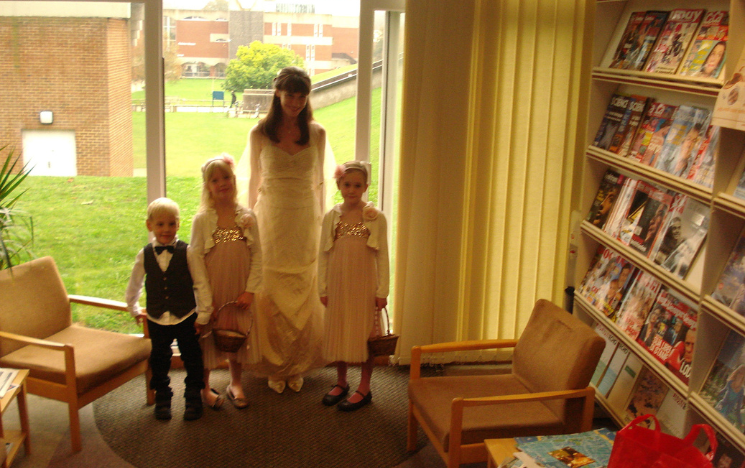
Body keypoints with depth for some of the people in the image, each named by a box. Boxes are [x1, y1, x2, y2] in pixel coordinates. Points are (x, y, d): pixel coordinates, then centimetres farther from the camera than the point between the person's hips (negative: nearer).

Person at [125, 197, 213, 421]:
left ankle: (193, 398, 27)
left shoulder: (187, 252, -10)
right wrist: (134, 310, 17)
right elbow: (134, 285, 13)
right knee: (159, 360, 15)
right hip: (157, 319, 2)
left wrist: (203, 315, -6)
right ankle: (162, 399, 33)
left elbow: (202, 284, -6)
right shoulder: (145, 255, -3)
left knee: (192, 359, 10)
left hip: (186, 317, -2)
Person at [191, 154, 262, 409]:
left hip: (240, 291, 2)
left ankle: (235, 384, 32)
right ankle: (205, 387, 27)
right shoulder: (202, 219, -7)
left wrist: (250, 290, -7)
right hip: (212, 290, -2)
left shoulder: (247, 217, -2)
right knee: (208, 336, 8)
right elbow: (196, 259, -7)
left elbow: (257, 255, -1)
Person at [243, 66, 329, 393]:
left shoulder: (316, 133, 1)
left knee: (304, 294, 6)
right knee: (271, 295, 4)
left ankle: (299, 365, 21)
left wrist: (321, 220, 10)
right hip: (271, 219, -1)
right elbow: (253, 181, 6)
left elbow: (318, 181, 9)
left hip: (306, 220, 1)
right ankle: (274, 366, 19)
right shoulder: (260, 133, -3)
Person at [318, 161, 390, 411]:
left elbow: (382, 256, -4)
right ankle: (341, 382, 30)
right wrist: (323, 288, 2)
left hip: (365, 286, -2)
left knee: (365, 333, 5)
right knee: (338, 332, 12)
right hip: (338, 285, 2)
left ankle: (364, 388, 18)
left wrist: (382, 290, -7)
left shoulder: (376, 217, -5)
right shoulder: (331, 216, 1)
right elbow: (323, 255, 5)